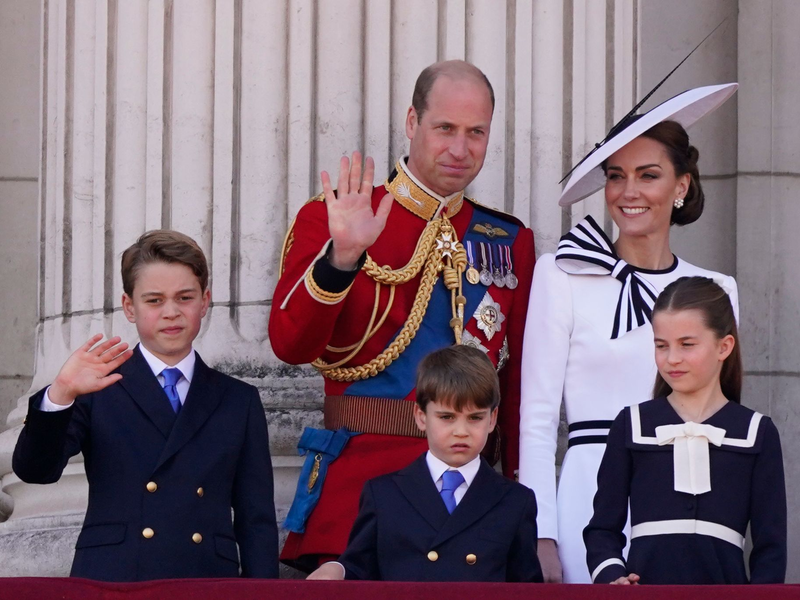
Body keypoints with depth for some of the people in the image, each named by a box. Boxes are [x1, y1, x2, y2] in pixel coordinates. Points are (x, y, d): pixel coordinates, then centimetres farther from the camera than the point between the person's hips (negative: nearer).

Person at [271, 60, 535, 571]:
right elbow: (291, 345, -11)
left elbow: (520, 385, 13)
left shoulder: (511, 242, 13)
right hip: (360, 482, -3)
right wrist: (342, 255, -24)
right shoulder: (331, 219, 2)